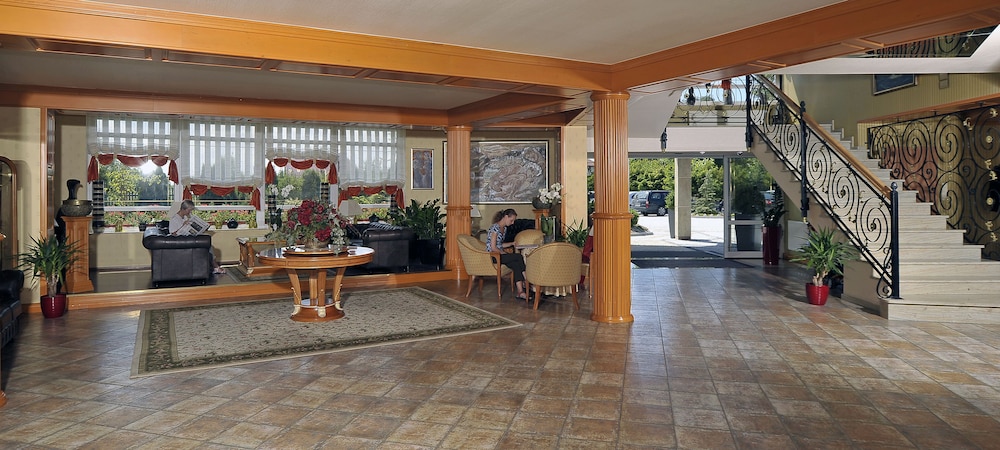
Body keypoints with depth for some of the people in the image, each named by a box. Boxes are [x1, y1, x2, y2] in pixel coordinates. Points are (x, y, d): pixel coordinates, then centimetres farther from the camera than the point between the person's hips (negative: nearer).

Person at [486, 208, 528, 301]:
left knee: (516, 265, -19)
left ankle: (520, 292, -27)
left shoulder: (504, 228, 14)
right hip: (492, 256, -8)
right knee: (519, 257, -20)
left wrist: (512, 243, 9)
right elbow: (493, 248, -17)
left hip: (499, 254, 8)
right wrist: (504, 253, -11)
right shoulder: (495, 227, -16)